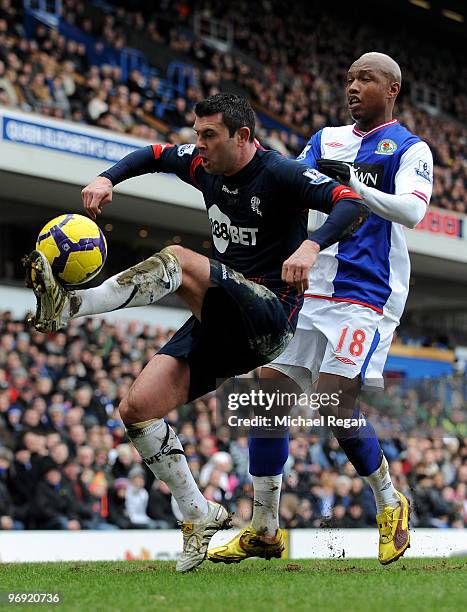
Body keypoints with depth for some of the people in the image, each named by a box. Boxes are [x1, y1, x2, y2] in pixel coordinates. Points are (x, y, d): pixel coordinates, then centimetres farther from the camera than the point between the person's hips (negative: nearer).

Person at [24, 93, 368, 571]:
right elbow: (153, 155, 27)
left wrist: (310, 245, -40)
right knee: (136, 409, -7)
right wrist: (107, 179, 8)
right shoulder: (204, 165, 10)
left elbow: (353, 205, -22)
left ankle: (69, 306, -38)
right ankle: (197, 515, 4)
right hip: (221, 323, 8)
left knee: (177, 261, -31)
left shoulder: (280, 174, -10)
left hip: (269, 315, -7)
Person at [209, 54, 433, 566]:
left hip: (366, 296, -6)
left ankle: (391, 504, 8)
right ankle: (264, 530, 8)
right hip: (309, 290, 6)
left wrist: (350, 183, -28)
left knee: (334, 405, -17)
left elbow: (411, 210, -16)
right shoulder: (326, 139, 18)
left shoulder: (409, 149, 0)